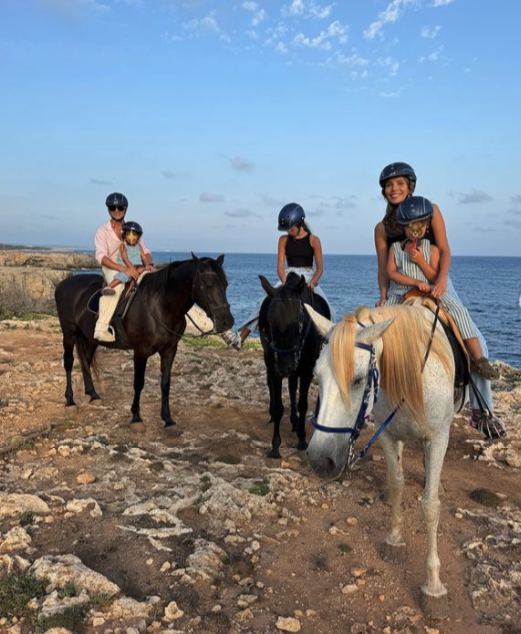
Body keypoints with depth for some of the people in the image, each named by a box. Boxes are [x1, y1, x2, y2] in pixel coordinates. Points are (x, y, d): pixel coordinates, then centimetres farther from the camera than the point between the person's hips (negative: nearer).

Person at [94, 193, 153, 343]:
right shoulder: (103, 231, -3)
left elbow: (145, 251, 7)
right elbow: (101, 256, -18)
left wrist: (149, 264, -18)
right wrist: (123, 269, -34)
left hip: (131, 268, 5)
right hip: (110, 268, -5)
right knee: (118, 285, -37)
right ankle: (101, 328, -38)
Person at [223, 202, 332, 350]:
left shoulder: (313, 240, -3)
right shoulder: (284, 240, 3)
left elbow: (320, 268, -2)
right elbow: (280, 267, -1)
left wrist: (312, 283, -21)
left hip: (308, 278, -1)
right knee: (265, 302, -18)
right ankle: (240, 338, -20)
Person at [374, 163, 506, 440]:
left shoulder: (430, 210, 1)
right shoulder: (382, 228, 5)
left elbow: (444, 250, -5)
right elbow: (383, 269, 4)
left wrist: (442, 278, -23)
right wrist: (383, 297, -11)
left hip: (436, 283, -1)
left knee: (476, 343, -14)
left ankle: (482, 411, -4)